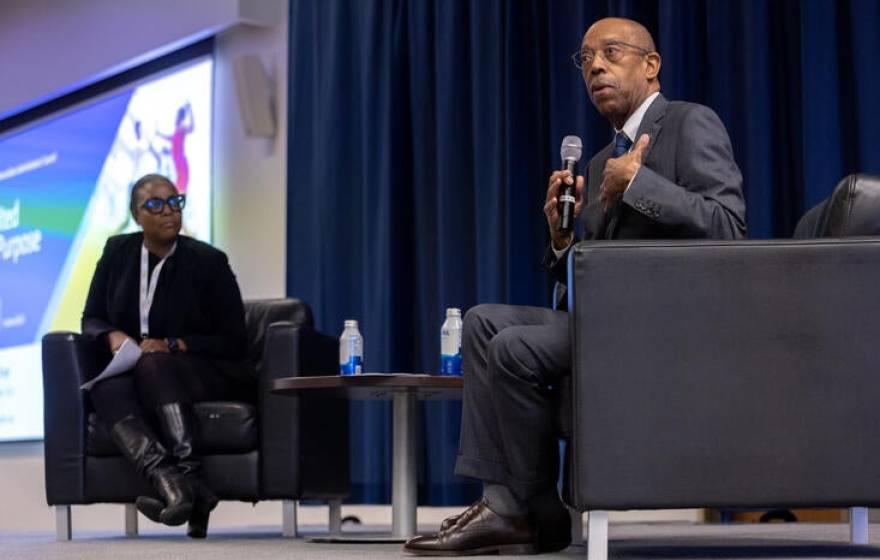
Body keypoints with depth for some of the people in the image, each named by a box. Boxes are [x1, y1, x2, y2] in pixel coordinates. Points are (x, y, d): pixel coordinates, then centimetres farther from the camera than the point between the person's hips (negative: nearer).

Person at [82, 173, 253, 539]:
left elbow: (232, 341, -4)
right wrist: (112, 335, -10)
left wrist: (172, 345, -17)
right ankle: (169, 481, -54)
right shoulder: (118, 251, 10)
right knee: (107, 391, -32)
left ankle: (186, 474, -49)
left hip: (204, 377, -3)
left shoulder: (208, 261, -2)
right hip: (138, 377, 3)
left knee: (151, 365, -36)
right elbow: (91, 319, 13)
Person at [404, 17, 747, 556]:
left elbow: (727, 227, -18)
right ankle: (503, 500, -10)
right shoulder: (600, 164, 21)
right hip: (615, 320, 9)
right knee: (484, 321, -3)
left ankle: (540, 516, -6)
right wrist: (562, 236, 0)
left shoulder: (692, 123, -3)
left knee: (516, 347, -21)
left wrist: (637, 182, -18)